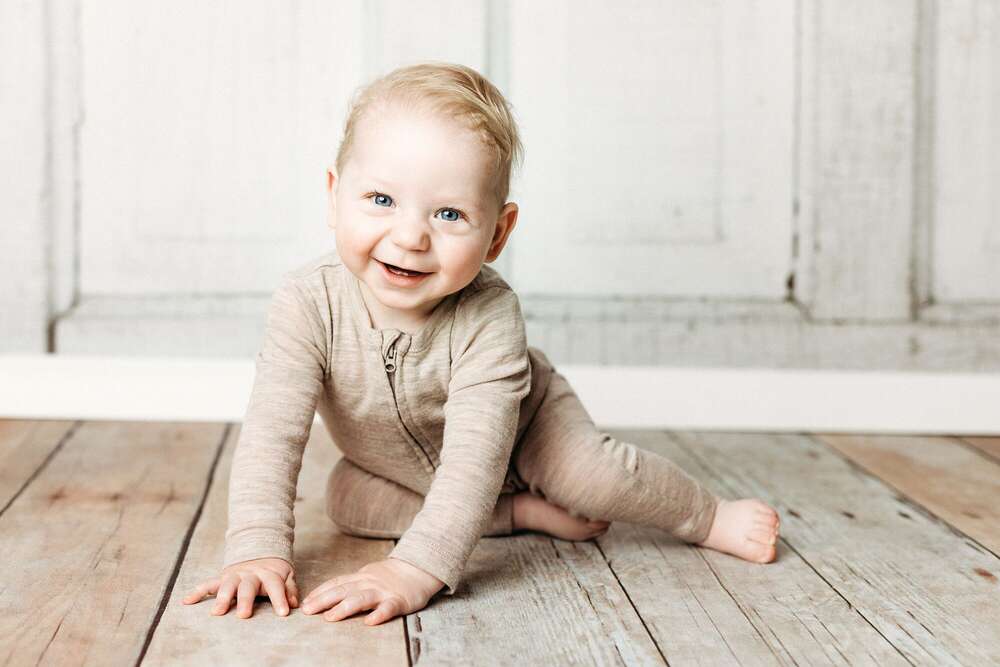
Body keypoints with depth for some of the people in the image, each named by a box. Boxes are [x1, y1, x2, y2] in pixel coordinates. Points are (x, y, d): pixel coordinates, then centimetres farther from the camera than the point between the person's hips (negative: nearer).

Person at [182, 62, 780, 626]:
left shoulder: (490, 317, -39)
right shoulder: (309, 302, -33)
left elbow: (475, 455, -45)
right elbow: (271, 433, -35)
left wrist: (415, 568, -57)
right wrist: (258, 550, -48)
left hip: (521, 427, -4)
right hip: (398, 464, 5)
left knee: (594, 477, -25)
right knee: (346, 500, -17)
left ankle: (709, 517, 4)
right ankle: (523, 512, -7)